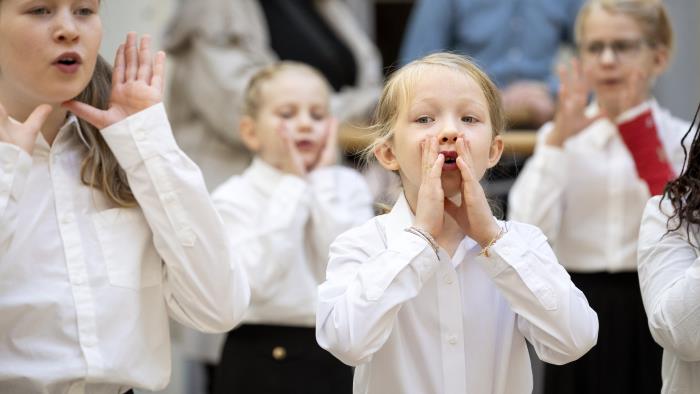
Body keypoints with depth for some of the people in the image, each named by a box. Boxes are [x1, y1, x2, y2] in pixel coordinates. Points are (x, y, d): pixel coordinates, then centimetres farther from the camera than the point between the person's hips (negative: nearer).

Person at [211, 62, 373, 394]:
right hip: (258, 360, -2)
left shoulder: (348, 188, 5)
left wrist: (323, 183, -8)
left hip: (331, 358, 2)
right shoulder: (234, 198, -4)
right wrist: (293, 186, -13)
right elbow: (257, 279, -20)